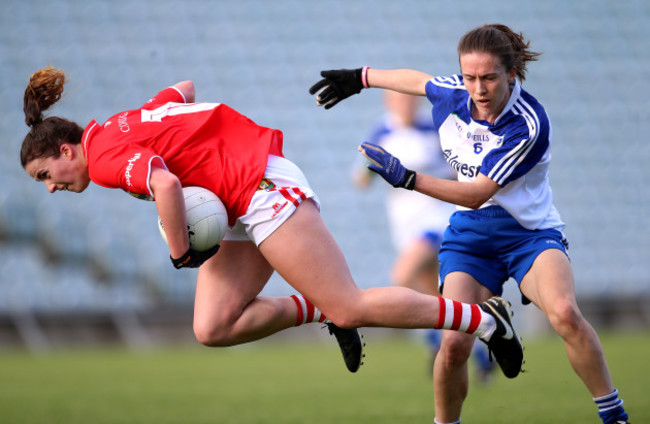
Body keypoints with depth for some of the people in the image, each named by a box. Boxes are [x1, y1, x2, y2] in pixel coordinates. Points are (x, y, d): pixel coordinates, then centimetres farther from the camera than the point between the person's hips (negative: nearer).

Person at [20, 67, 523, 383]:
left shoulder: (107, 156, -12)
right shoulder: (124, 126, 16)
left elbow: (164, 183, -31)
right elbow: (183, 89, 30)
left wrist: (180, 252, -18)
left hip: (265, 186, -10)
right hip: (241, 210, 10)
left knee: (350, 307, -13)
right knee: (213, 328, -1)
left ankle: (484, 318, -5)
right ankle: (322, 310, 8)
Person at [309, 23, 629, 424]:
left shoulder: (528, 125, -23)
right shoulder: (453, 93, -8)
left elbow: (476, 194, -24)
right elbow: (418, 80, 18)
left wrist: (407, 178, -31)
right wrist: (360, 77, 30)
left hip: (528, 232, -4)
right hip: (470, 236, 4)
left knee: (564, 313, -32)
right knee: (454, 345, -18)